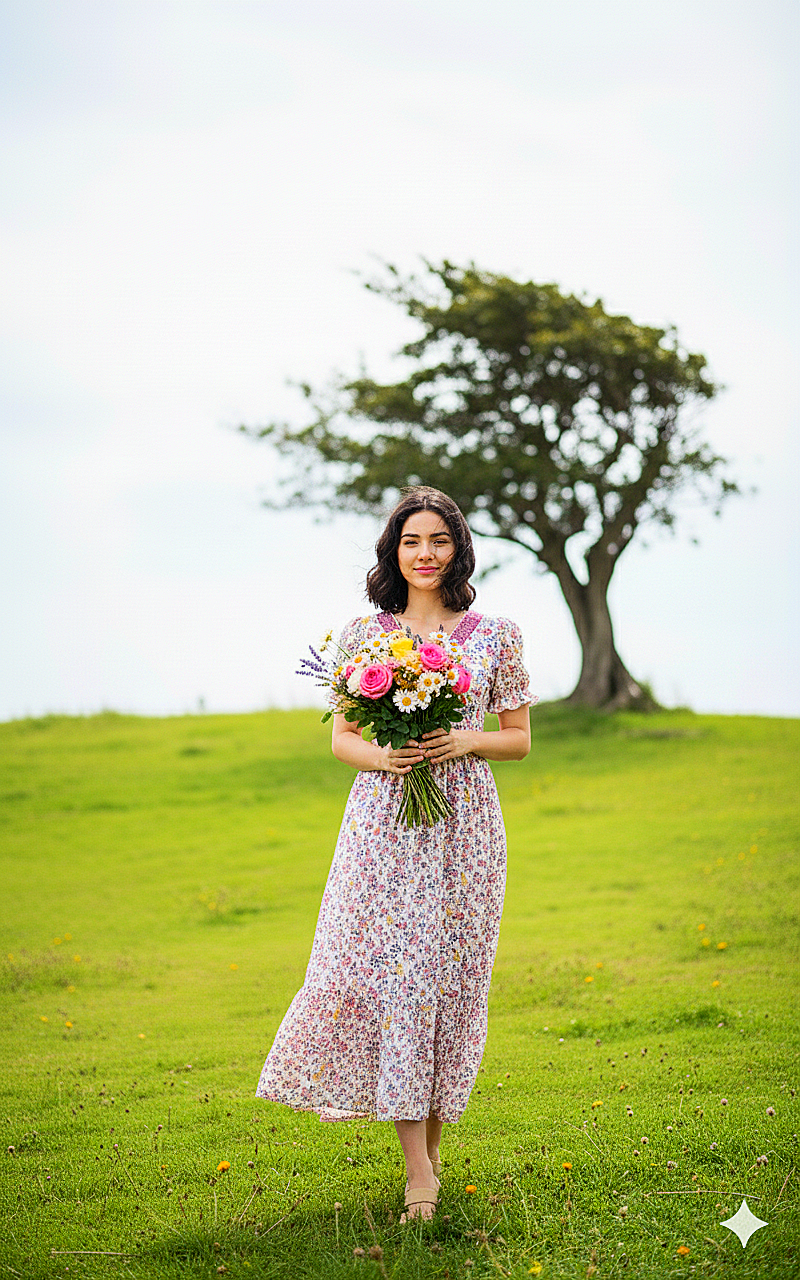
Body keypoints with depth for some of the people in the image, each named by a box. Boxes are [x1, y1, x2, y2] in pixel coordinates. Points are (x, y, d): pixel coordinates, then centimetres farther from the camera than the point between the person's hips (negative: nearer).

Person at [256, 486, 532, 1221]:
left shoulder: (495, 636, 5)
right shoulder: (363, 636, 7)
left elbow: (519, 738, 9)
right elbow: (342, 739, 9)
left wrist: (468, 741, -10)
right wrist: (379, 756, -12)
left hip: (463, 823, 0)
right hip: (384, 818, 0)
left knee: (450, 973, 1)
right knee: (387, 967, -10)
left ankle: (433, 1131, 20)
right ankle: (419, 1167, -9)